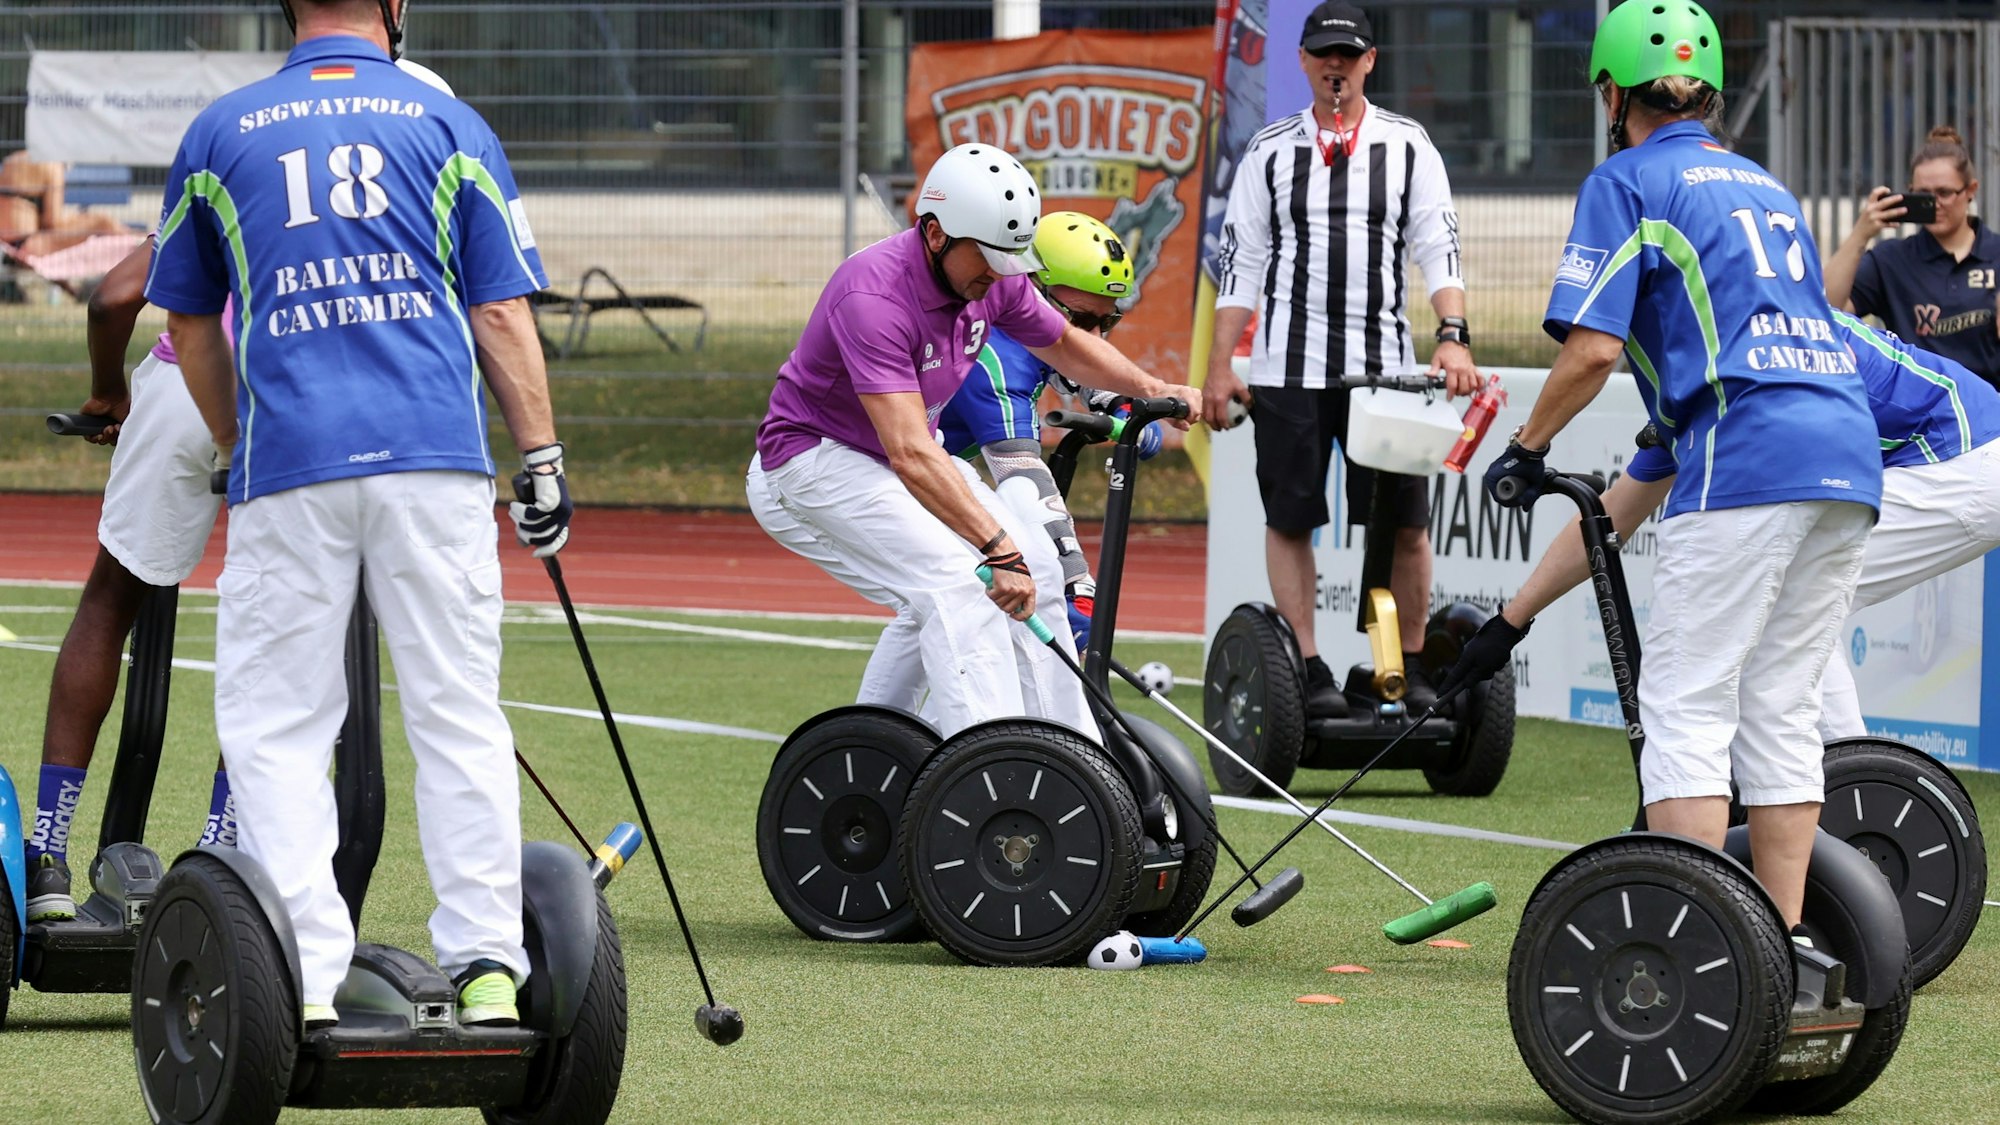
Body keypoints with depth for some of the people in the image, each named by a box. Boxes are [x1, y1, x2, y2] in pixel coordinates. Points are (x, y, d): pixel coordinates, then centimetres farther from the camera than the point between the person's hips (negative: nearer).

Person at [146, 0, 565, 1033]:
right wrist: (542, 462, 9)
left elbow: (189, 325, 19)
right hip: (437, 461, 0)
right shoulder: (448, 125, 10)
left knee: (274, 724, 4)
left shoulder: (219, 133, 12)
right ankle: (488, 964, -2)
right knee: (459, 714, 4)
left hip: (288, 459, 0)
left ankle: (306, 975, -6)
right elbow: (502, 314, 6)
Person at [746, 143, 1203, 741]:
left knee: (1034, 568, -3)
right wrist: (998, 549, -44)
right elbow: (910, 454, -39)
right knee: (958, 579, -27)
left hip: (913, 461, 9)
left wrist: (1150, 389, 0)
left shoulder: (992, 279, -6)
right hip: (813, 461, -9)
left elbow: (1066, 344, 16)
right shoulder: (874, 297, -32)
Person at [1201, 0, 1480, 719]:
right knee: (1289, 521, -1)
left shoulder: (1408, 146, 8)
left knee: (1405, 524, -3)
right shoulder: (1270, 151, 10)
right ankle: (1309, 671, 4)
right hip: (1289, 368, 1)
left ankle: (1411, 669, 5)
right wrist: (1219, 367, 7)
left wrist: (1453, 335, -12)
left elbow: (1439, 247, 3)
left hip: (1384, 363, -1)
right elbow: (1241, 263, 12)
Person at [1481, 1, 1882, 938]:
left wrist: (1526, 449, 8)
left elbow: (1593, 348, -6)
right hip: (1850, 448, 7)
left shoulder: (1627, 183, 5)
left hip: (1747, 457, -7)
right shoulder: (1763, 184, 27)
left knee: (1686, 703, -5)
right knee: (1781, 706, 11)